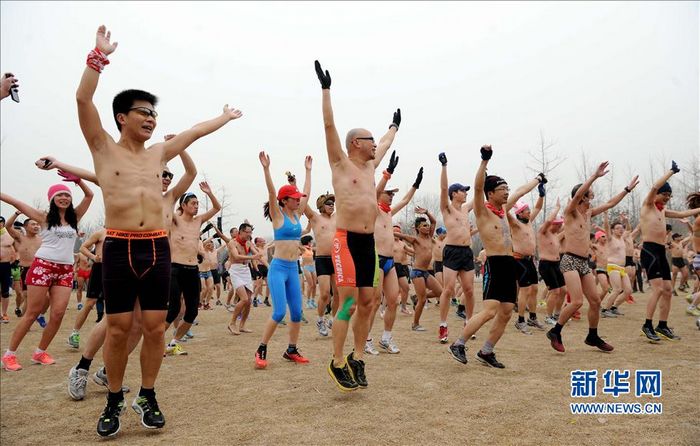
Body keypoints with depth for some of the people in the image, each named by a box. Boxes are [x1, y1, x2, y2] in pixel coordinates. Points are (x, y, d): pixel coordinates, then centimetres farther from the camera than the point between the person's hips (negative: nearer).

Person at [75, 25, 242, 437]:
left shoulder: (158, 154, 15)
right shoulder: (104, 148, 5)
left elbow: (195, 132, 25)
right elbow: (83, 99, -6)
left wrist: (224, 118, 36)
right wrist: (99, 56, -7)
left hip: (158, 249, 3)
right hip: (119, 249, -3)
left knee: (155, 327, 3)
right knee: (119, 328, 0)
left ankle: (147, 397, 18)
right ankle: (115, 401, 17)